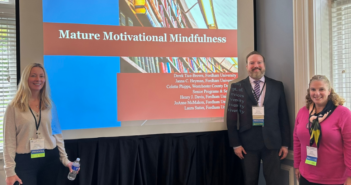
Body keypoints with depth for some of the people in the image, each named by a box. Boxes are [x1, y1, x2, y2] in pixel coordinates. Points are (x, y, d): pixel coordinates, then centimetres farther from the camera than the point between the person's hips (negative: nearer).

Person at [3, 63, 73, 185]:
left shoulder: (49, 105, 7)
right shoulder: (14, 108, -4)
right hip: (25, 161, -3)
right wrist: (10, 171, -9)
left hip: (50, 158, 3)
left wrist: (65, 159, 7)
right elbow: (9, 141, -6)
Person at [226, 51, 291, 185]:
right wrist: (235, 144, -4)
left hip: (272, 142, 1)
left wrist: (285, 143, 4)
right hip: (248, 143, 0)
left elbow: (283, 116, 6)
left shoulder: (277, 86, 6)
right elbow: (231, 118, 0)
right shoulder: (237, 87, 2)